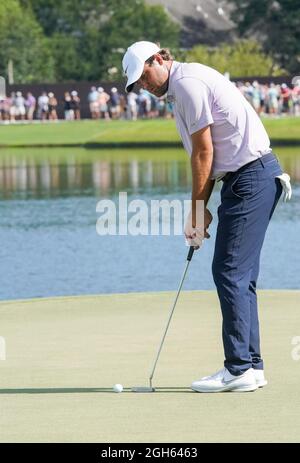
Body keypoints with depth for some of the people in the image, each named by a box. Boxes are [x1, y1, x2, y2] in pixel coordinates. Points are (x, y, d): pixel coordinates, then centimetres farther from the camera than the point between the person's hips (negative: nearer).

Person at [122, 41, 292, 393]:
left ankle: (239, 369, -10)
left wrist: (196, 212, -6)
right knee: (240, 275, 11)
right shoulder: (183, 89, 20)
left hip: (250, 177, -10)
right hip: (254, 176, 10)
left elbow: (204, 153, -12)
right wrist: (202, 209, 10)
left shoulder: (188, 82, -11)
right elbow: (210, 156, 19)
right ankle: (251, 366, 13)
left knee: (230, 272, -10)